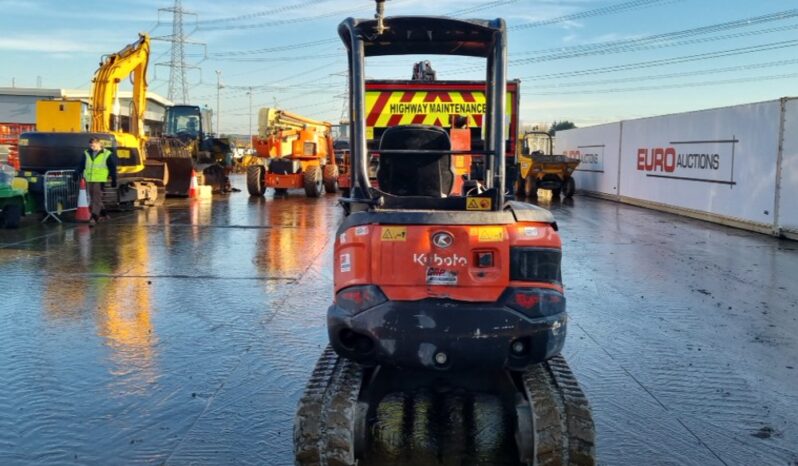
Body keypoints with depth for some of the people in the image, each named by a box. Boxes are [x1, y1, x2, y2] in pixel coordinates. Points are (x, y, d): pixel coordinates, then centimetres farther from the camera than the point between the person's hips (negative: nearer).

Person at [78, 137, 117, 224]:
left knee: (97, 198, -10)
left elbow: (112, 168, 2)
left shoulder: (107, 154, 0)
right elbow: (81, 166, 17)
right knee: (92, 199, 10)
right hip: (89, 179, 5)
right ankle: (103, 214, 24)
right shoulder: (86, 153, 12)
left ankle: (94, 217, -12)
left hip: (100, 180, -5)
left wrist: (114, 180, 0)